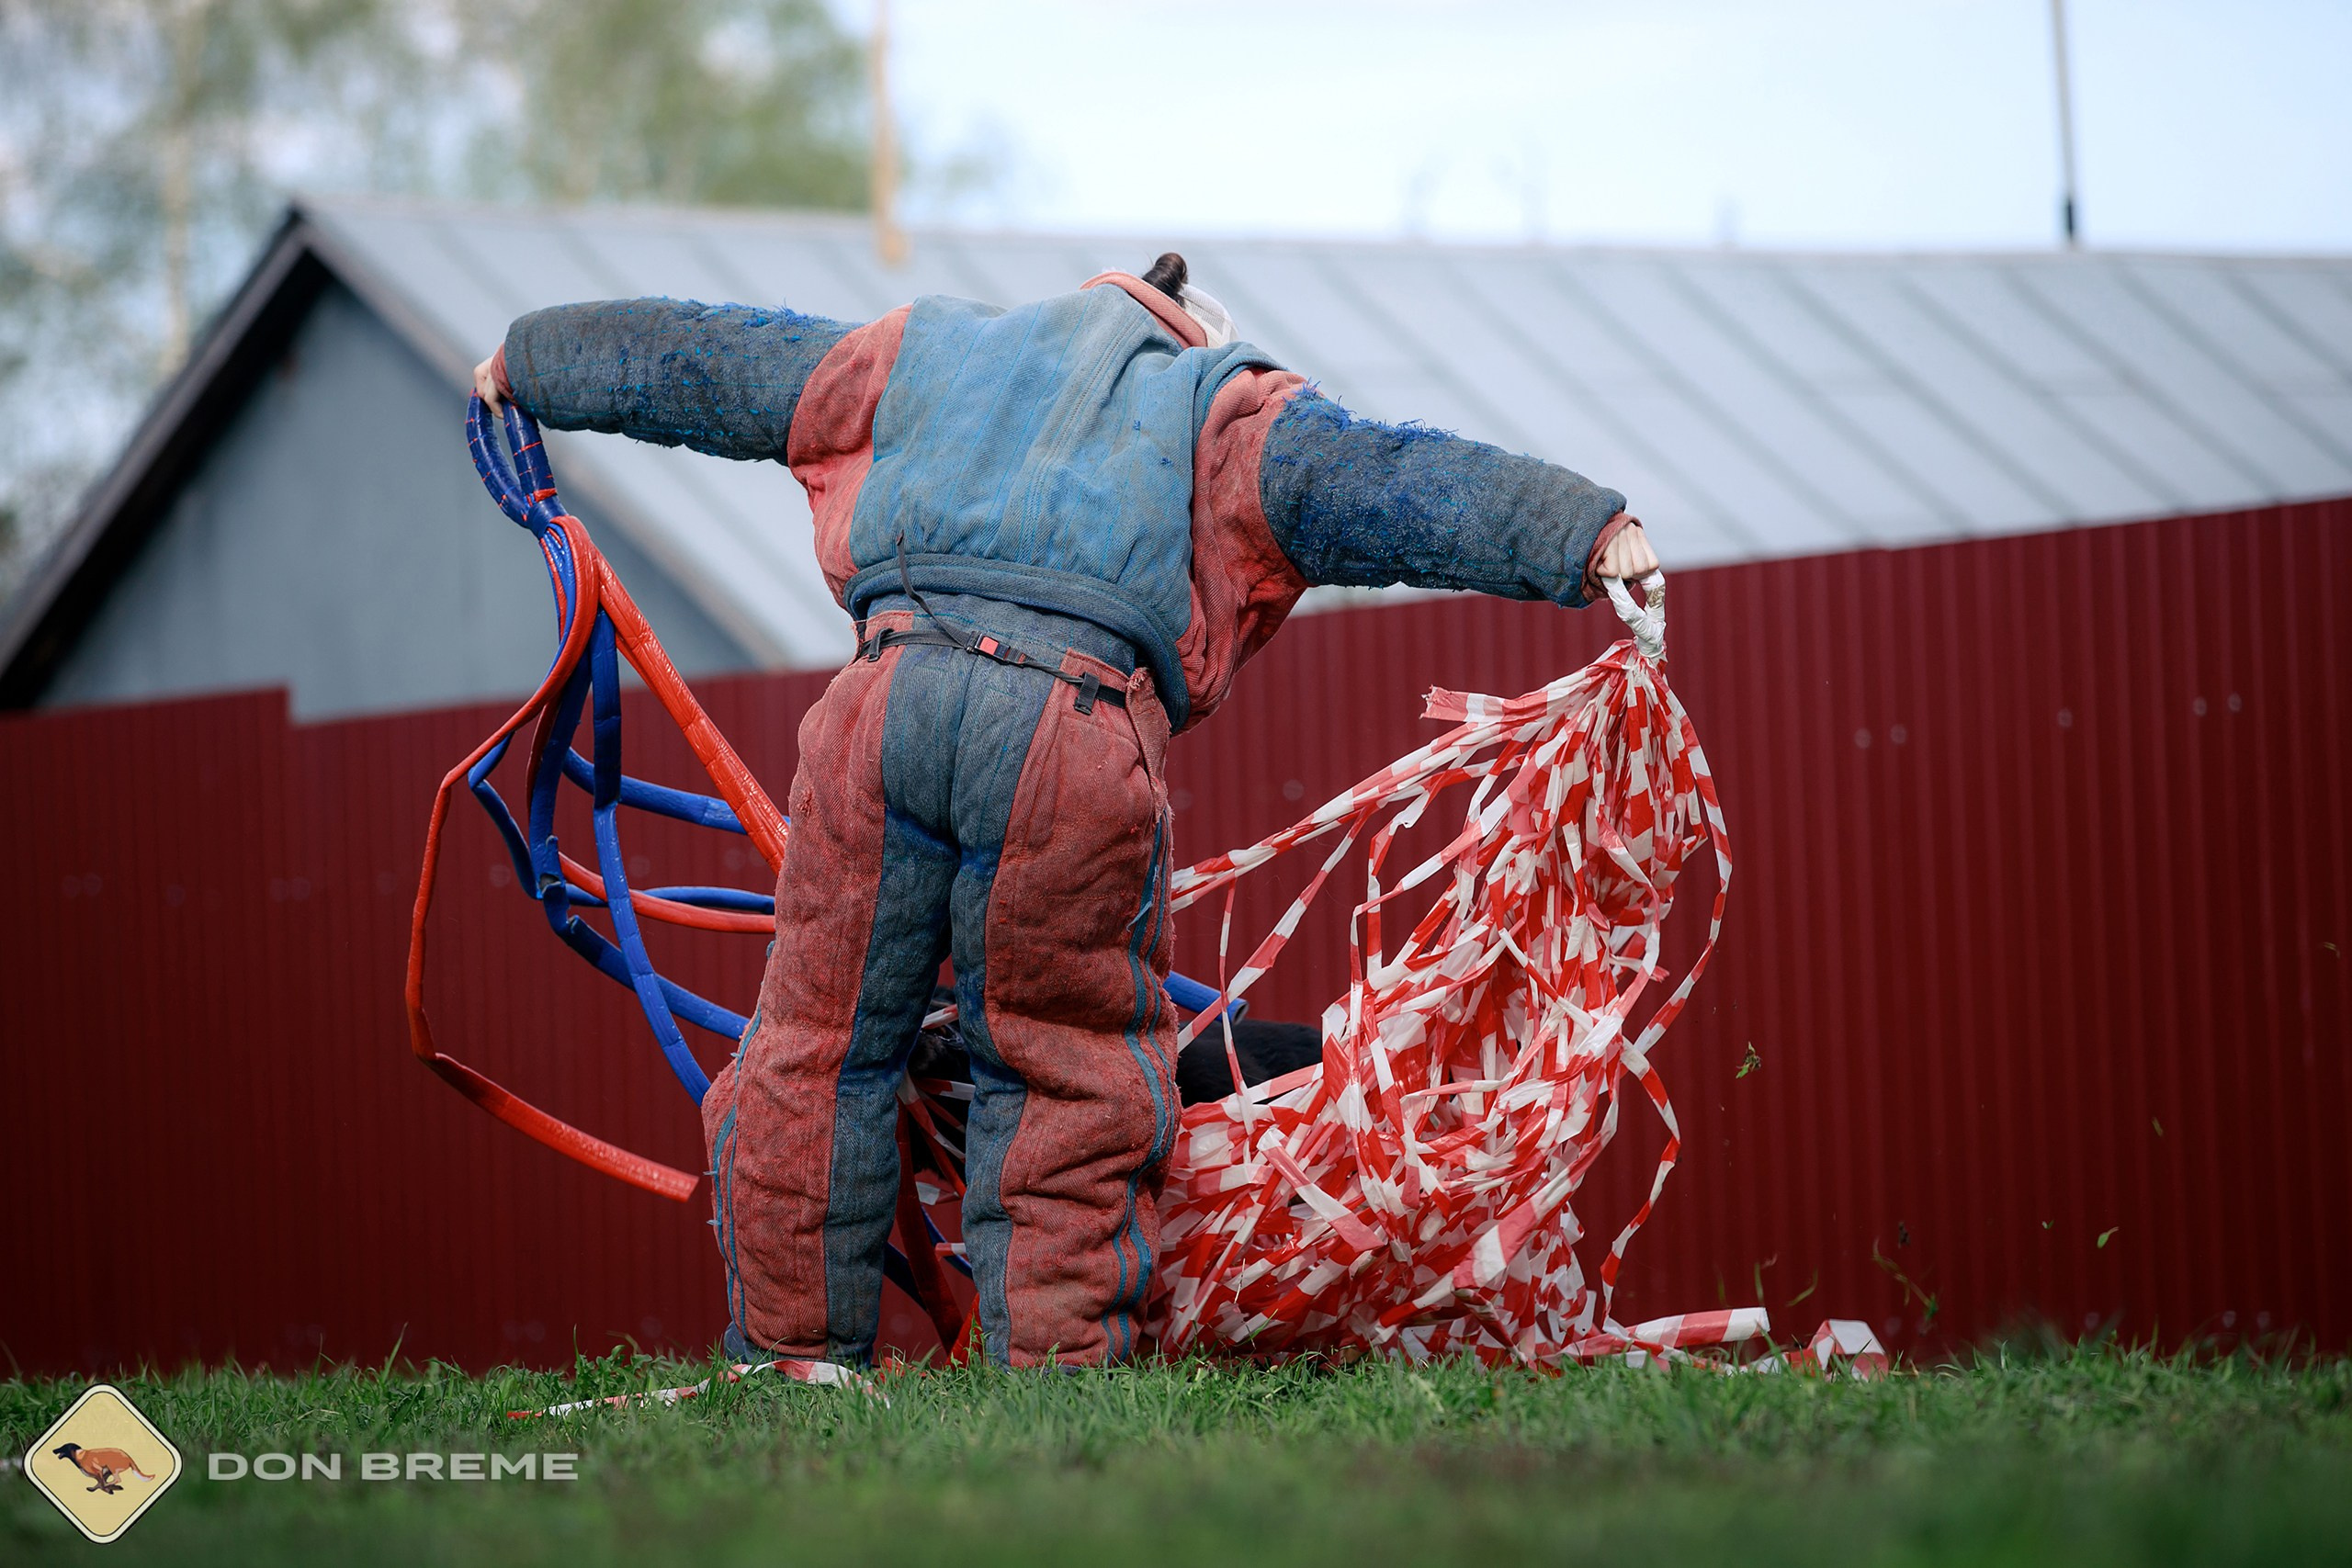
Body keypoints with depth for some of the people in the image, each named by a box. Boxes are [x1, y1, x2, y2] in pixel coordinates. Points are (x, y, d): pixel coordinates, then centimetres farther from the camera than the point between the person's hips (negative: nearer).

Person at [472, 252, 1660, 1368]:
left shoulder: (924, 356, 33)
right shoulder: (1221, 411, 22)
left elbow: (695, 363, 42)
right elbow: (1381, 482, 7)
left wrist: (527, 360, 56)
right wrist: (1586, 537, -2)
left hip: (891, 693, 2)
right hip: (1073, 729, -2)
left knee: (819, 1042, 12)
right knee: (1066, 1072, 11)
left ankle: (790, 1350, 19)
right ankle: (1056, 1361, 9)